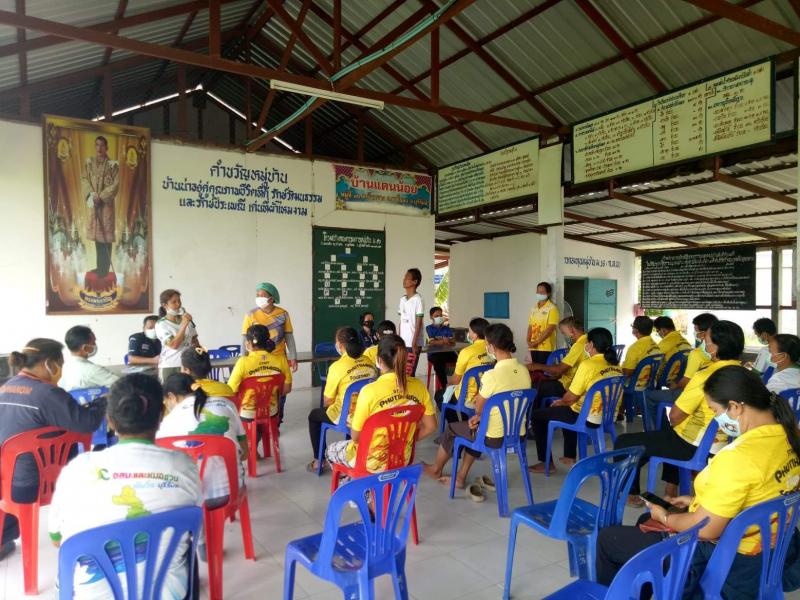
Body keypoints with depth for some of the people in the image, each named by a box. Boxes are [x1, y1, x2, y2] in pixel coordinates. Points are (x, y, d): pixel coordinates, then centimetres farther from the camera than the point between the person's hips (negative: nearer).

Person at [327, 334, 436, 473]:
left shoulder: (370, 391, -25)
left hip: (374, 462, -5)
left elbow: (356, 436, -15)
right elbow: (430, 427, -2)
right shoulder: (419, 386, -12)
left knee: (331, 449, 26)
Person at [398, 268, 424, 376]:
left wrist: (414, 343, -17)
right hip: (403, 343, 7)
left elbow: (418, 323, -13)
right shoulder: (402, 300, 12)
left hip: (412, 344, -7)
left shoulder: (418, 299, -10)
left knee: (409, 374, -4)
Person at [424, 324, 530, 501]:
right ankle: (460, 477, 38)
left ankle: (436, 470, 44)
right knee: (476, 426, 32)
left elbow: (478, 408, -10)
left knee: (451, 428, 19)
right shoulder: (524, 371, -3)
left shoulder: (491, 375, -25)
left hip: (494, 438, -6)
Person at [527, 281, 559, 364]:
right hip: (534, 347, 6)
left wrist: (537, 342, -15)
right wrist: (529, 341, -1)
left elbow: (550, 329, -13)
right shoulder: (534, 307, 13)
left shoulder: (552, 308, -7)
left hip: (546, 347, -6)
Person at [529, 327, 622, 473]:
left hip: (587, 419, -8)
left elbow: (571, 397, -17)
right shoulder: (615, 366, 2)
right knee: (567, 409, 36)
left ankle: (546, 462, 14)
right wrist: (563, 402, 18)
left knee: (537, 415, 8)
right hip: (608, 416, 8)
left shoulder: (587, 365, -22)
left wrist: (560, 402, 7)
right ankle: (570, 457, 38)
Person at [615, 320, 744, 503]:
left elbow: (675, 416, -19)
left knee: (624, 442, 4)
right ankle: (672, 487, 39)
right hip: (722, 442, 8)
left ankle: (630, 493, 19)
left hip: (694, 446, -8)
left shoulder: (705, 377, -26)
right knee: (667, 430, 37)